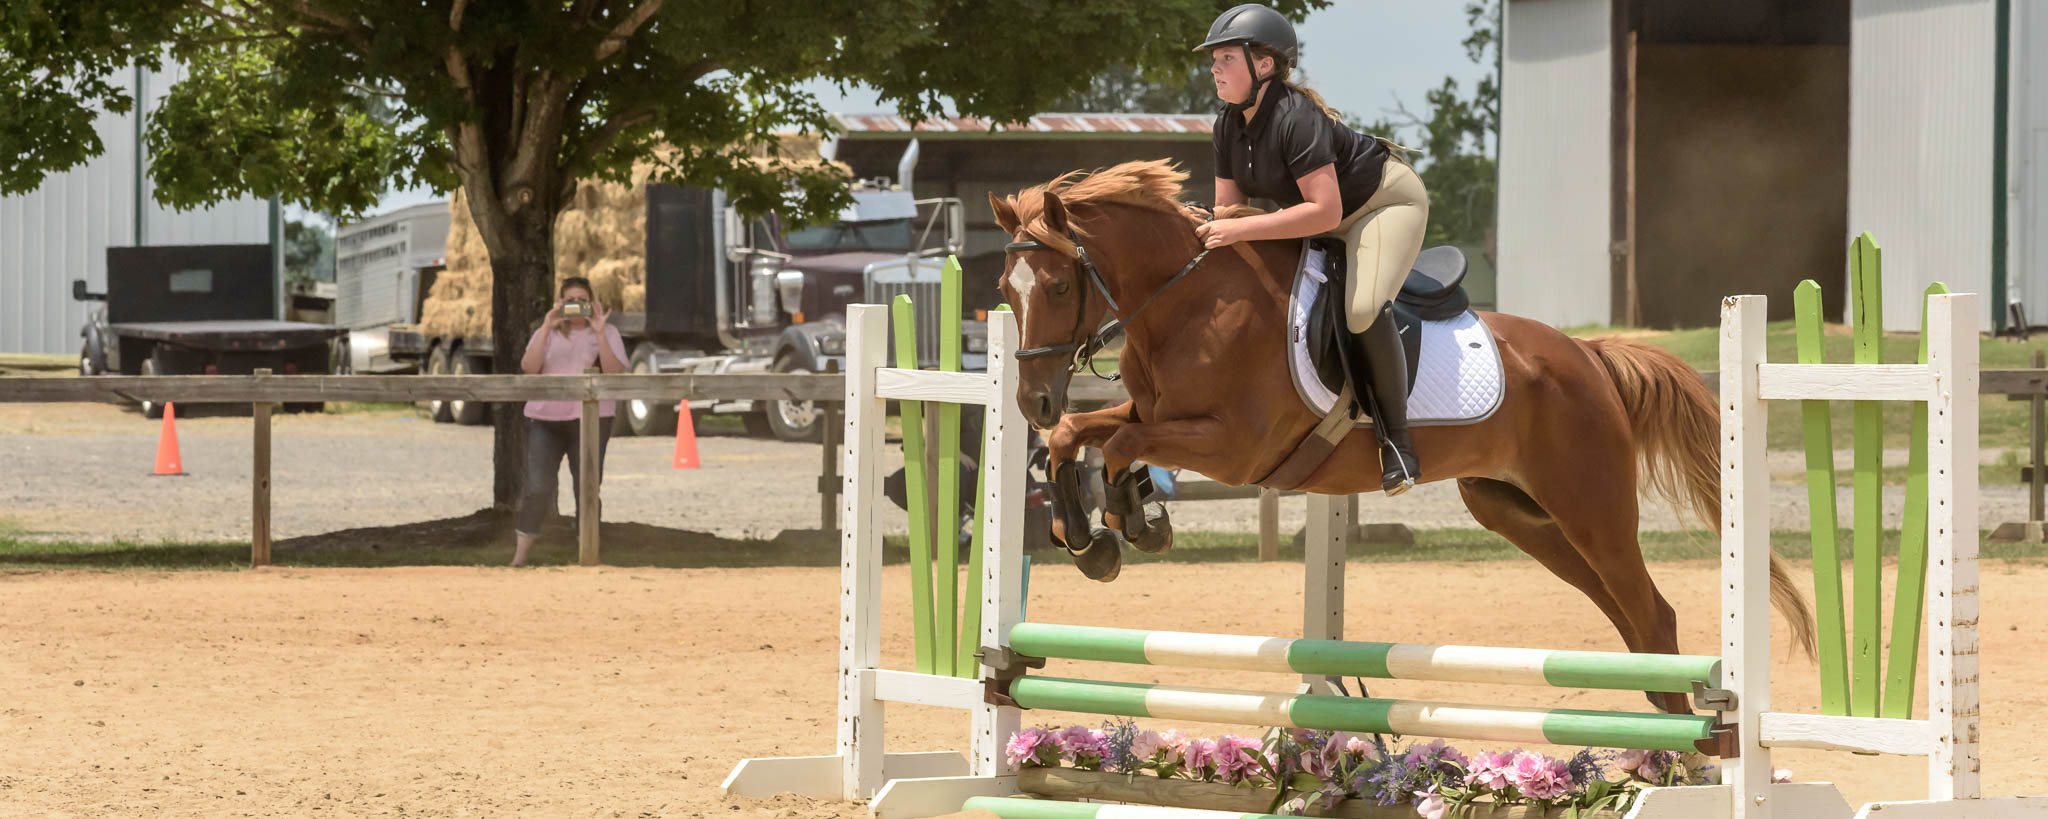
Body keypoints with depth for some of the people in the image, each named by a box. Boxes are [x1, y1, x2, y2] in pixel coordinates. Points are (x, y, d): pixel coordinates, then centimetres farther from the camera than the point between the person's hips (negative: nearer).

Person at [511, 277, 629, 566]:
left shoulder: (607, 333, 7)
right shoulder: (547, 334, 12)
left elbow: (615, 373, -8)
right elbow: (529, 367, -5)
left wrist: (600, 334, -17)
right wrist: (547, 329, -14)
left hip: (591, 419, -1)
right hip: (545, 417, 1)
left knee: (587, 488, 2)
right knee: (537, 488, -7)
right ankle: (520, 553, -3)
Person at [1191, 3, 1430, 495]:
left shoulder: (1295, 119, -32)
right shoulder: (1229, 125, -5)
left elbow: (1325, 212, -37)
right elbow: (1229, 206, 3)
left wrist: (1241, 230, -38)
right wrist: (1208, 233, -19)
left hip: (1387, 201, -10)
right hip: (1323, 211, 10)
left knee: (1363, 311, -31)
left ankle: (1396, 435, -17)